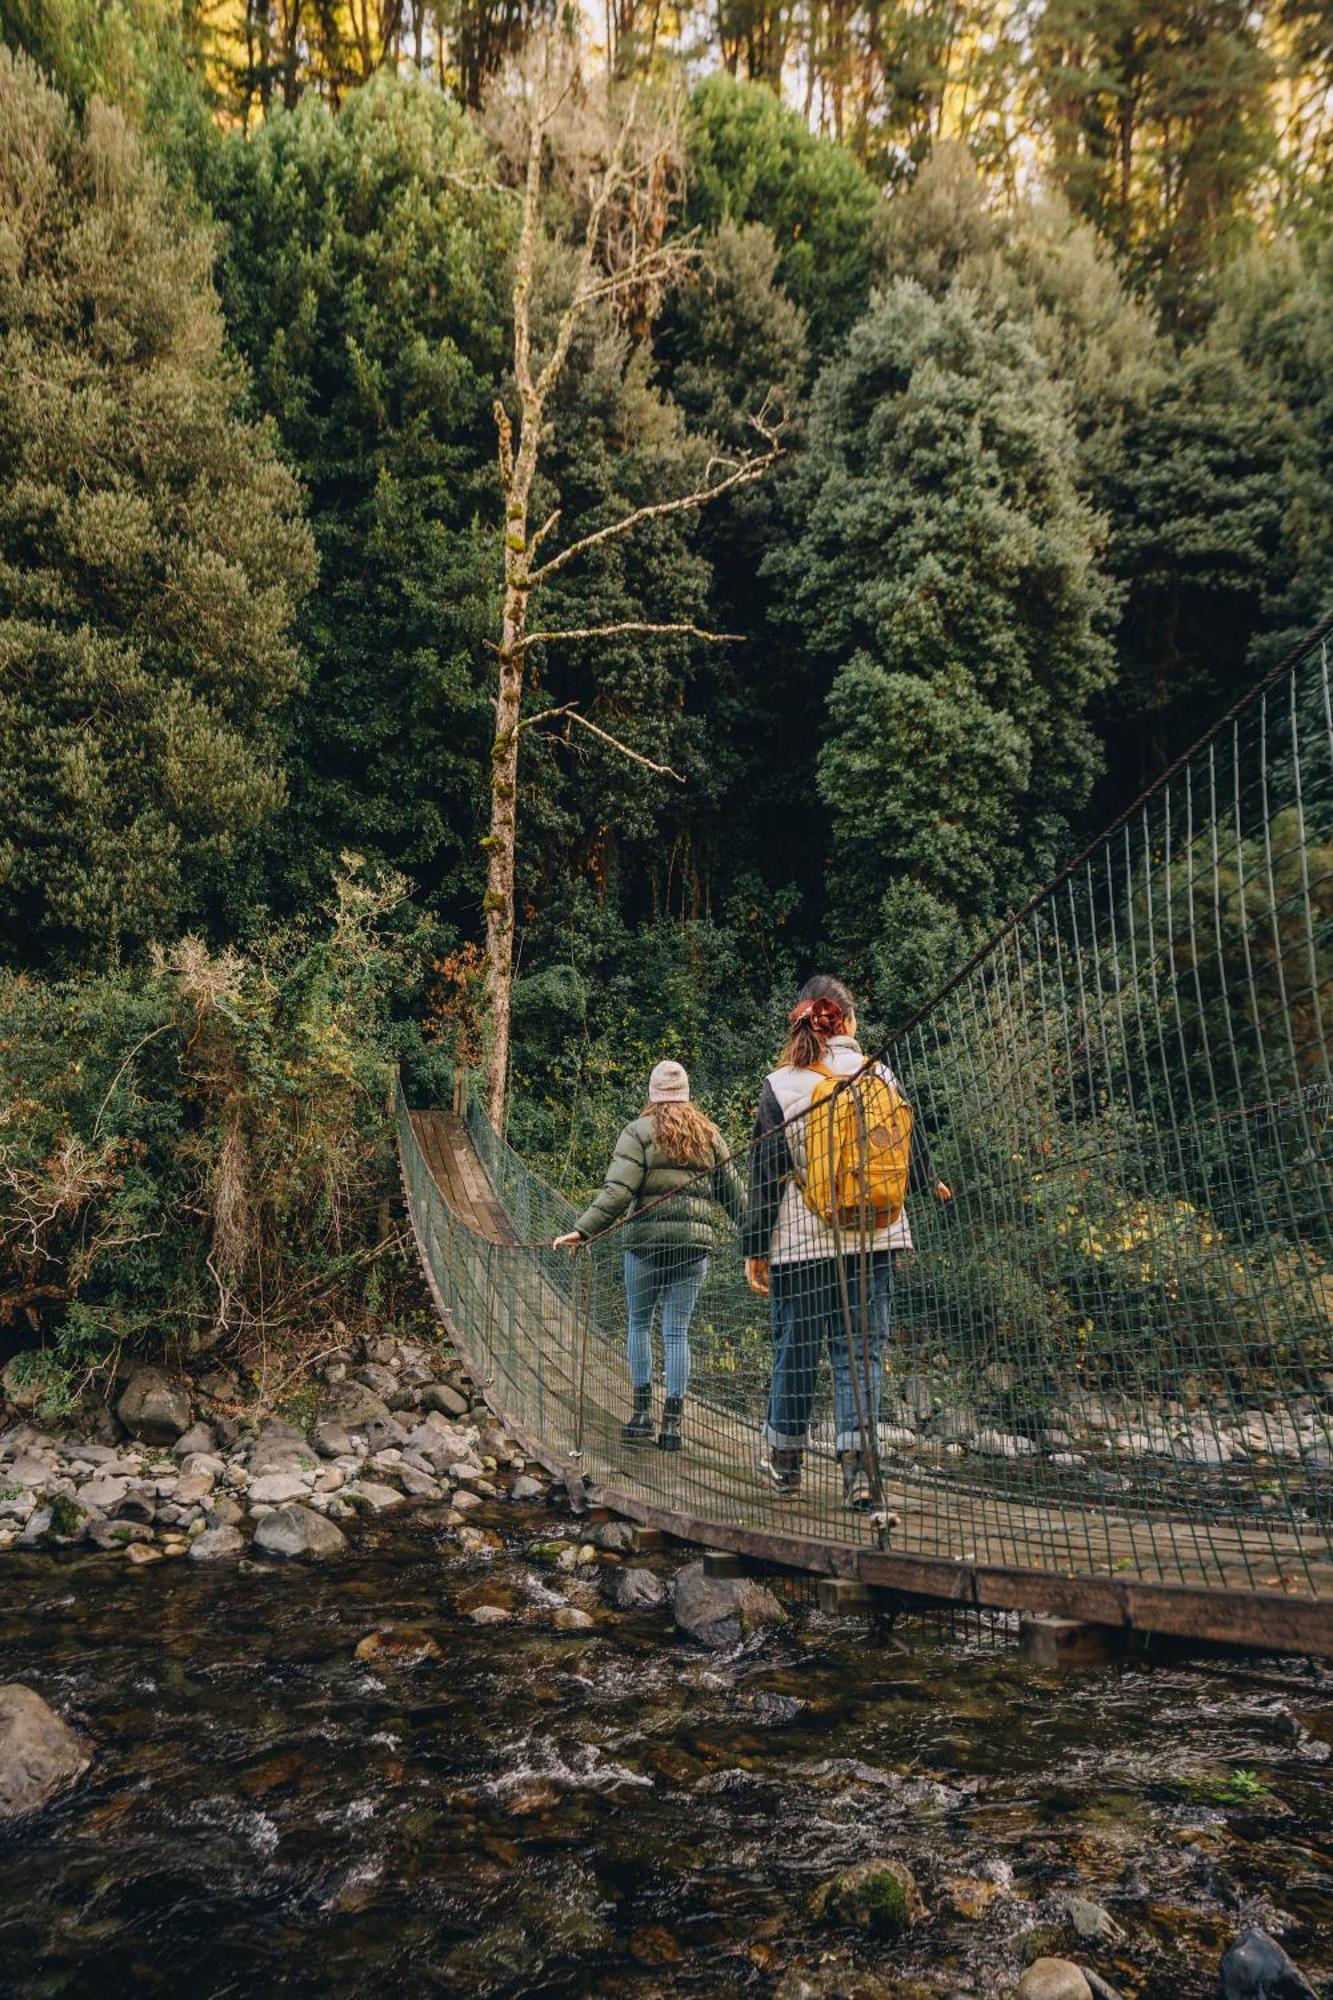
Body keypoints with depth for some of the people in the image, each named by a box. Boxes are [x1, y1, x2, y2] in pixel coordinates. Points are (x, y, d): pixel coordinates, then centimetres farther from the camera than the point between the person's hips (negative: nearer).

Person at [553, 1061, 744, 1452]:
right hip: (695, 1242, 3)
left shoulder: (638, 1132, -1)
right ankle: (672, 1423, 5)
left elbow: (617, 1191, -13)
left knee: (639, 1324, 13)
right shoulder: (709, 1134, 11)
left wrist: (582, 1231, -15)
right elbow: (732, 1192, 14)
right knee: (677, 1331, 6)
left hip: (647, 1240, -3)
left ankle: (642, 1412, 11)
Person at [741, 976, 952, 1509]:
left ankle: (785, 1459, 26)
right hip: (870, 1237, 1)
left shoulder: (780, 1085, -5)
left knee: (795, 1348, 12)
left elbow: (765, 1173, -4)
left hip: (799, 1240, -1)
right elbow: (910, 1139, 12)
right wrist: (930, 1182, 34)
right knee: (861, 1349, 5)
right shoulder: (878, 1074, 1)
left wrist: (754, 1247, 1)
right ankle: (857, 1460, -7)